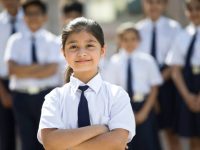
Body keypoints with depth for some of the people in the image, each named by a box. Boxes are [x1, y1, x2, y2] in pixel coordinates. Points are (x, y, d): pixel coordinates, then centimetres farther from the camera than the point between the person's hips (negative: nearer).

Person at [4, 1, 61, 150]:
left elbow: (52, 70, -9)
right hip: (22, 96, 1)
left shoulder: (51, 40, 2)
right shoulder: (15, 40, 6)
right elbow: (12, 69, -6)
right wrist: (39, 67, -12)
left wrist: (24, 71, -7)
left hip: (46, 95, -1)